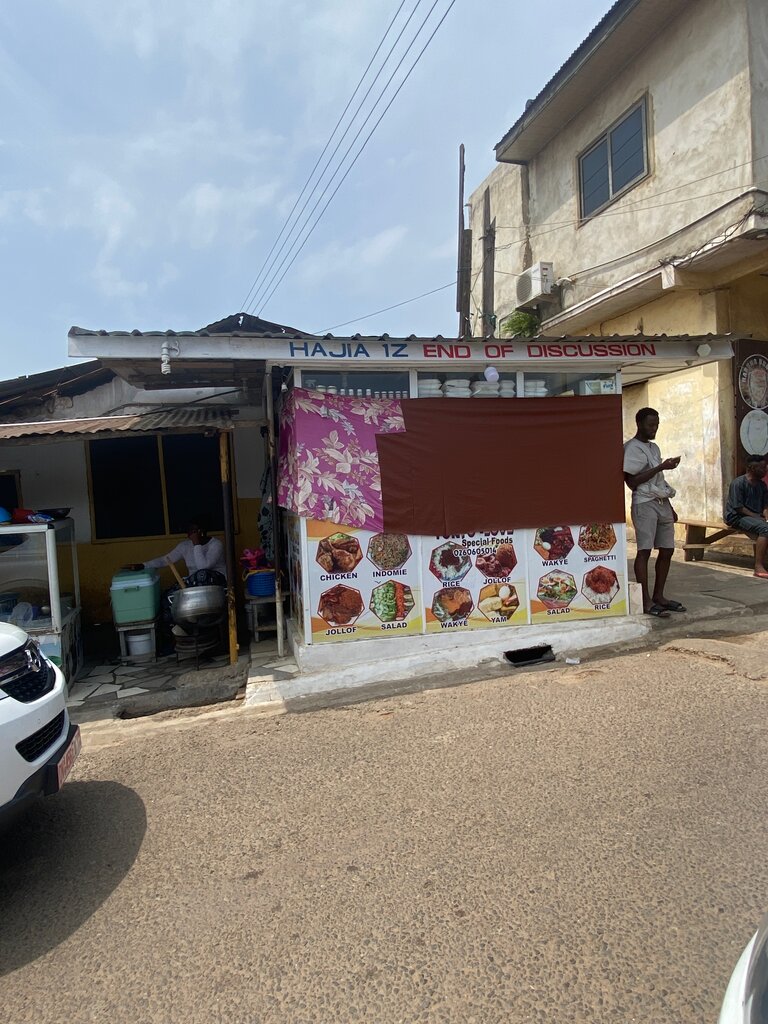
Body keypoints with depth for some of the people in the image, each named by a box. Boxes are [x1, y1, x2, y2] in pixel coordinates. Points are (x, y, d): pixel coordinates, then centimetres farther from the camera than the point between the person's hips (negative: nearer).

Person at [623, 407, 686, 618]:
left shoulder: (654, 447, 19)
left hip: (662, 503, 9)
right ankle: (646, 601, -9)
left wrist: (670, 506, 21)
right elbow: (632, 481, -15)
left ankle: (659, 596, 17)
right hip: (645, 504, -9)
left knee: (667, 550, 8)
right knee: (644, 550, -10)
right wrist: (661, 467, -16)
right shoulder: (632, 448, -7)